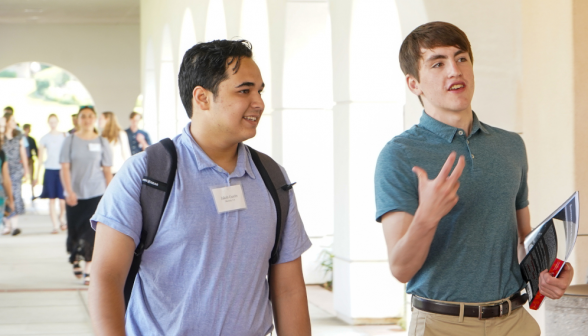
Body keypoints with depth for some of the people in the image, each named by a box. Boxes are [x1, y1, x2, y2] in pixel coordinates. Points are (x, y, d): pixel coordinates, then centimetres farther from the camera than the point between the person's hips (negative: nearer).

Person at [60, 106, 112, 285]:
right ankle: (75, 259, 33)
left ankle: (88, 270, 0)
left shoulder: (102, 142, 3)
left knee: (91, 232, -6)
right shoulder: (70, 140, 2)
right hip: (75, 195, 0)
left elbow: (107, 171, 5)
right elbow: (65, 168, -3)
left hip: (96, 194, 0)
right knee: (74, 230, 5)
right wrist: (69, 192, -14)